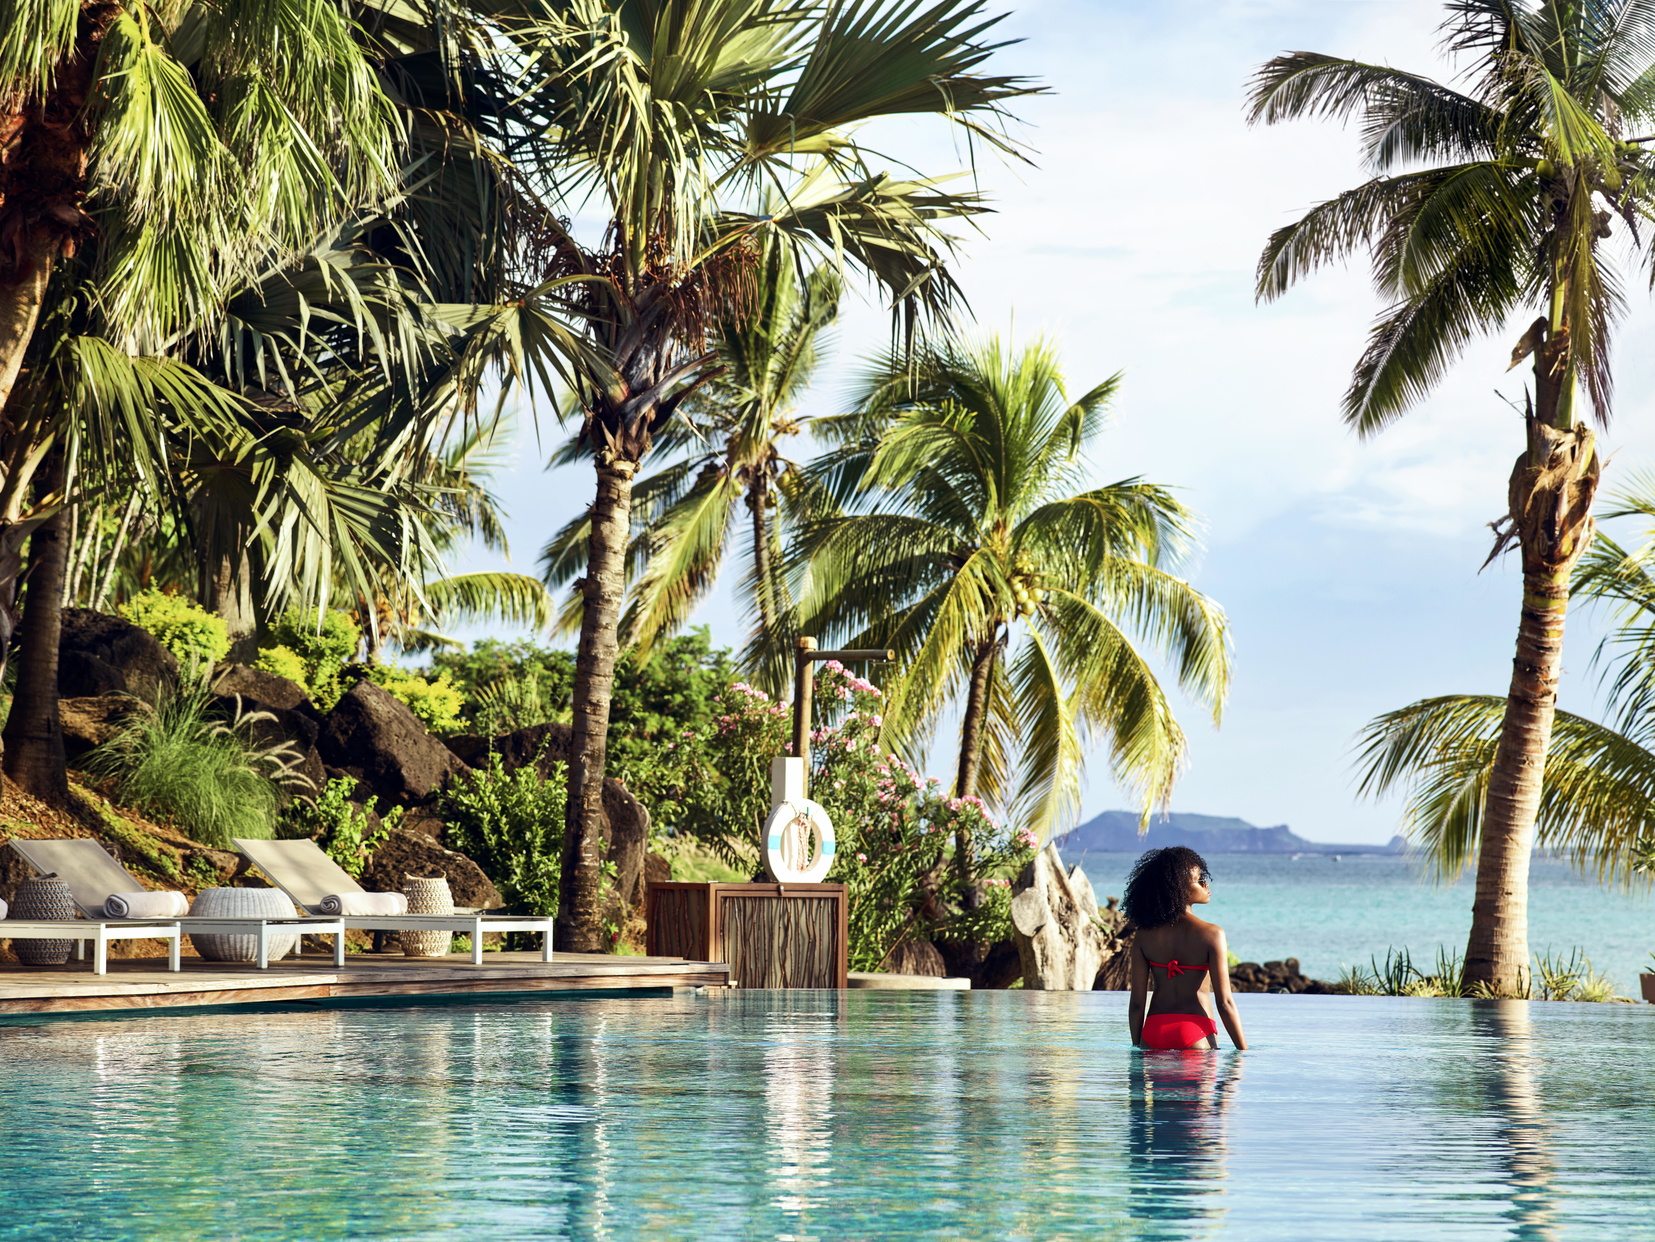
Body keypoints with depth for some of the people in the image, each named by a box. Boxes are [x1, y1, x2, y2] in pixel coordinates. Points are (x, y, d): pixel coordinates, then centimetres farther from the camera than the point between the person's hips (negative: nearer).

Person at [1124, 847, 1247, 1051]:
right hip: (1195, 1030, -3)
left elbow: (1136, 1003, 3)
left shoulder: (1144, 936, 2)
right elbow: (1225, 1003, -9)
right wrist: (1244, 1050, -2)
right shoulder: (1211, 934, -8)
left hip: (1154, 1029, 4)